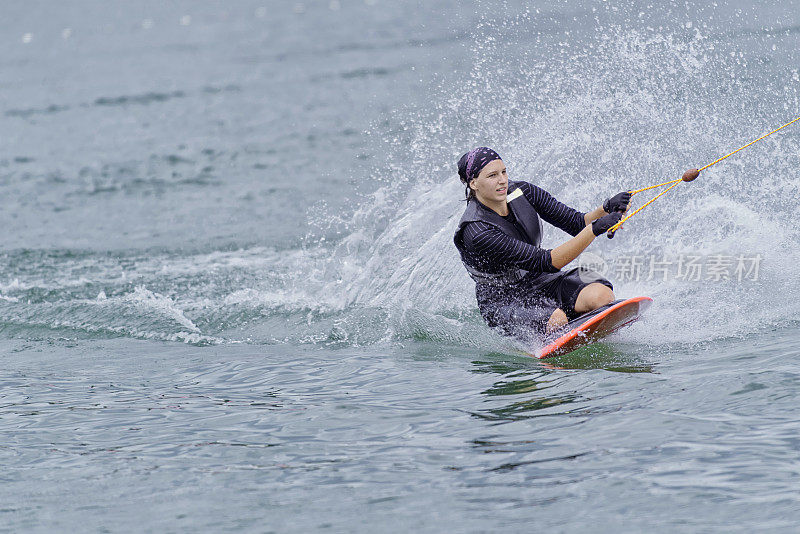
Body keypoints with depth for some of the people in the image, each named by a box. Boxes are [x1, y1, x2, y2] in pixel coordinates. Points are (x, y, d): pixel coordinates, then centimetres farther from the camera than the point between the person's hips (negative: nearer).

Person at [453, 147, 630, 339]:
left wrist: (607, 208, -24)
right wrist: (595, 228, -37)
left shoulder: (523, 192, -6)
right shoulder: (476, 232, -27)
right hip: (504, 303, -6)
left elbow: (577, 224, -3)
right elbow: (546, 262, -30)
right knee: (557, 320, -37)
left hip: (539, 282, 6)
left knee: (601, 295, -24)